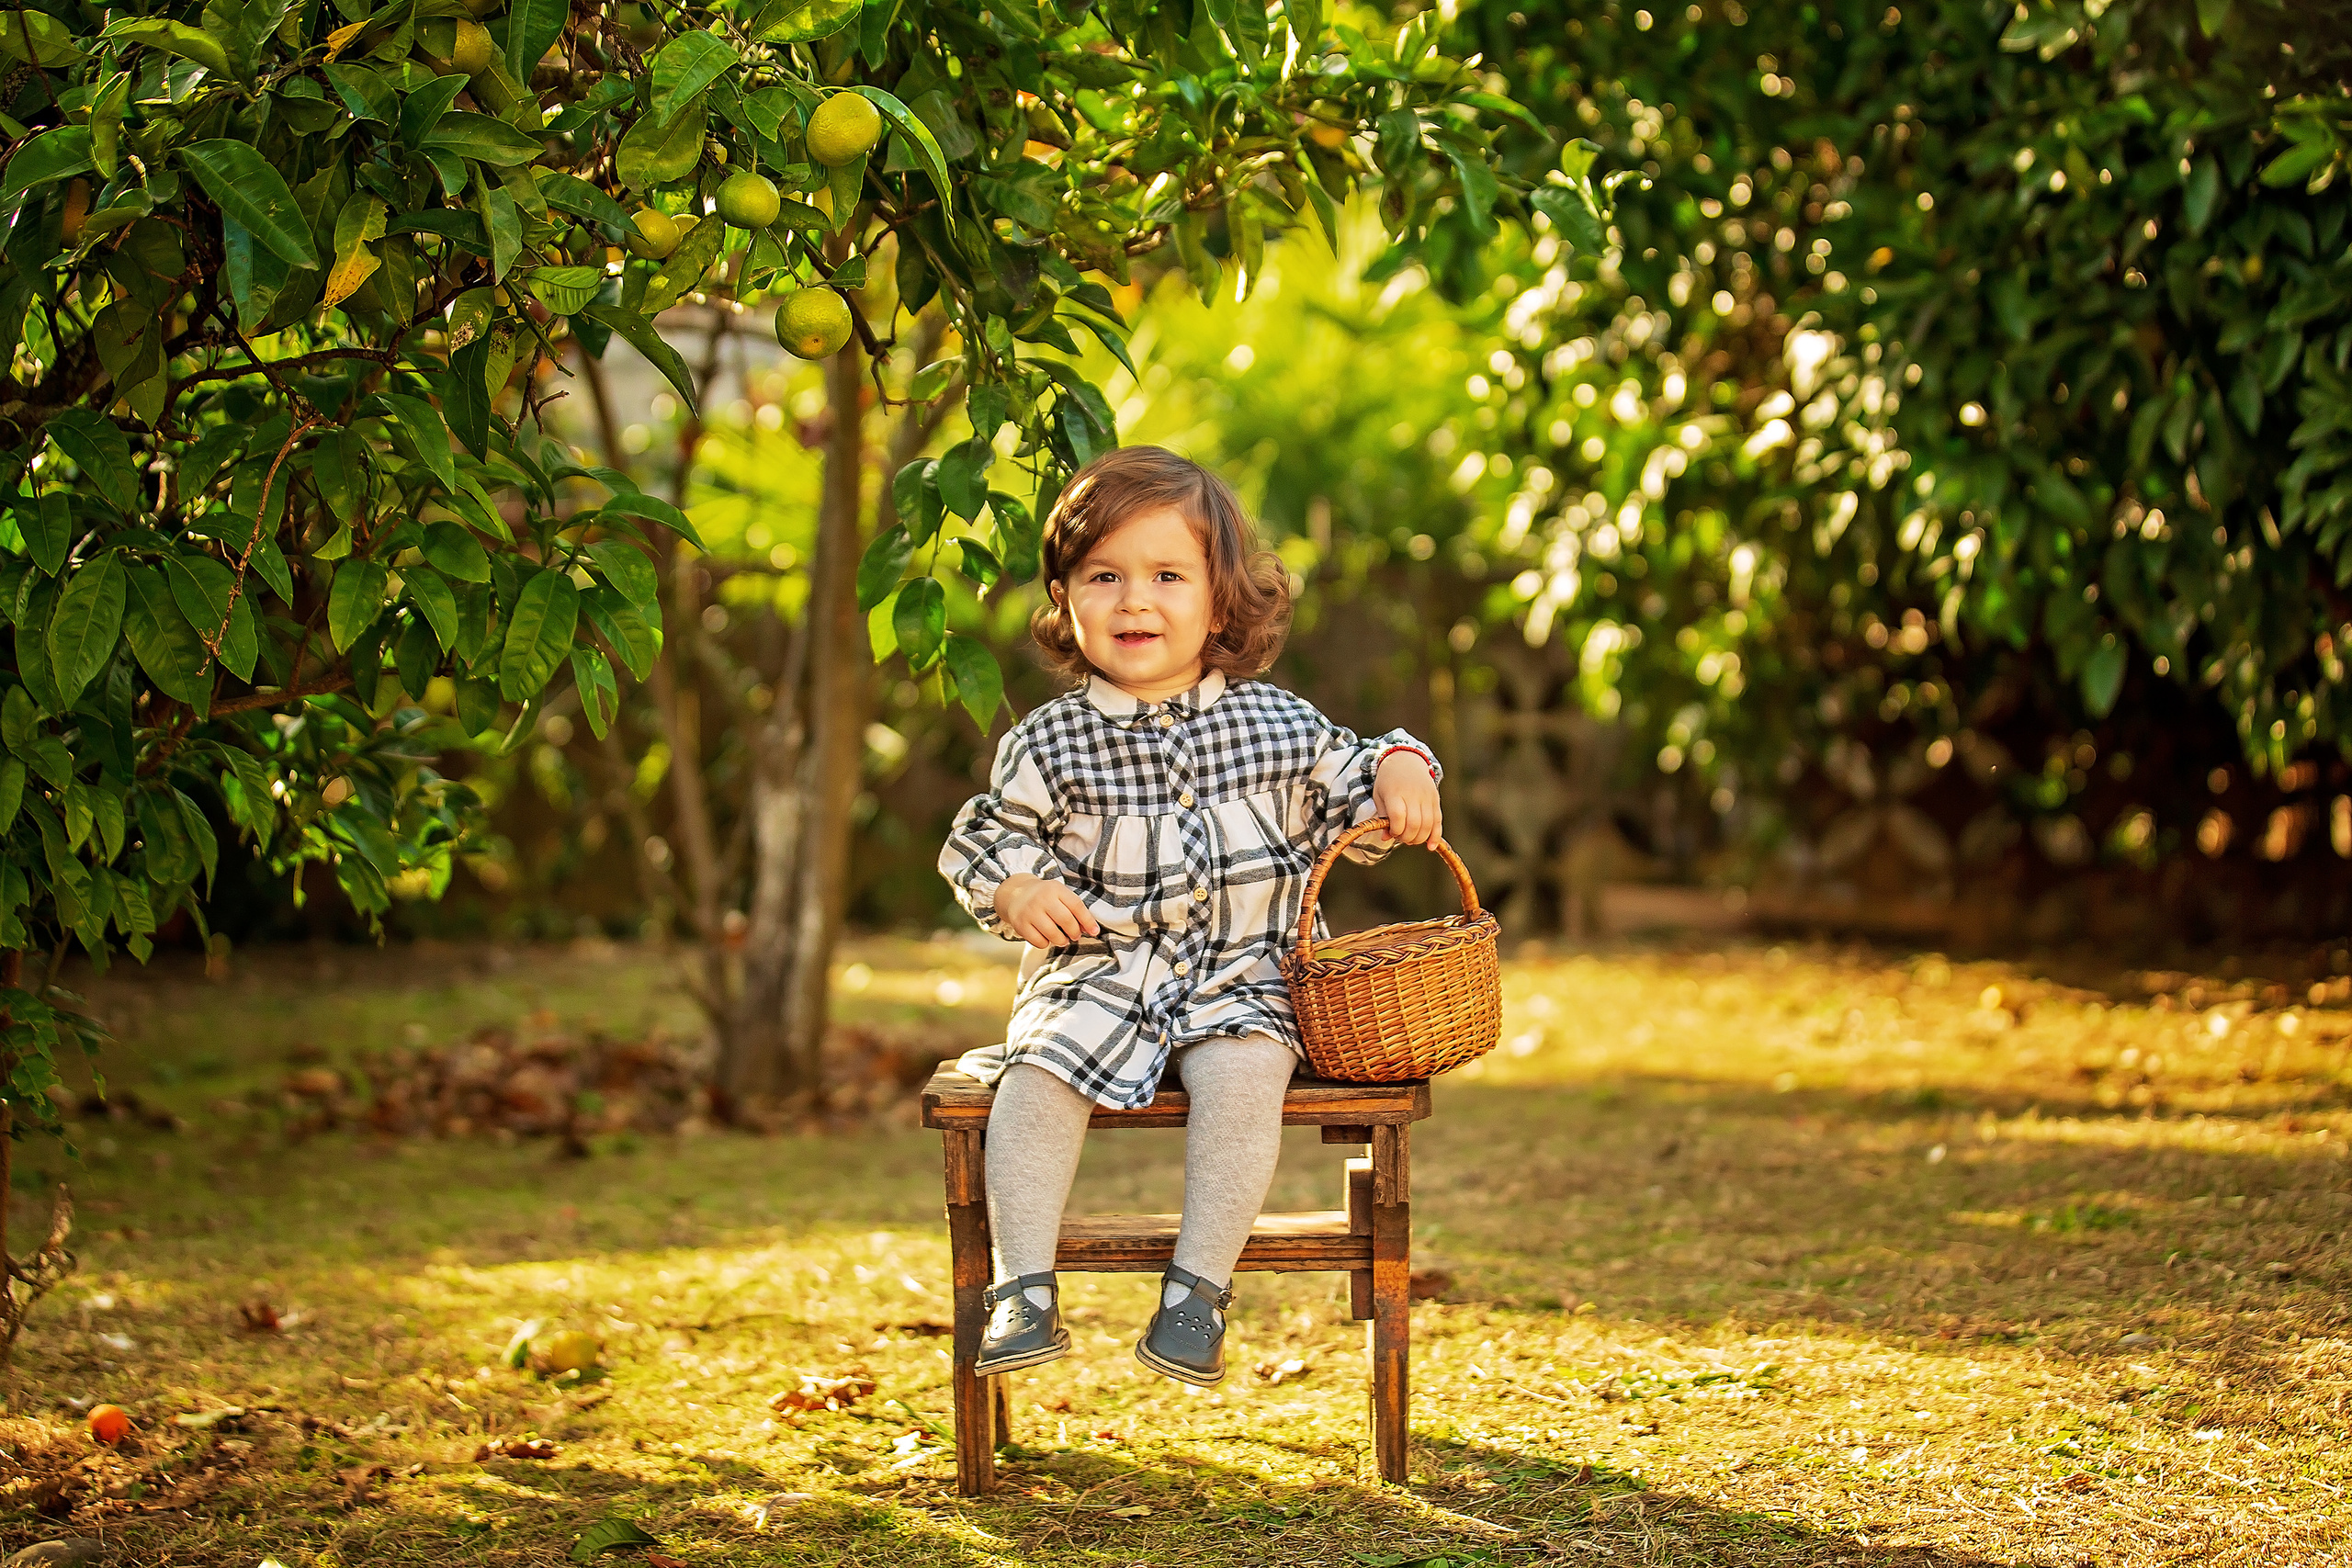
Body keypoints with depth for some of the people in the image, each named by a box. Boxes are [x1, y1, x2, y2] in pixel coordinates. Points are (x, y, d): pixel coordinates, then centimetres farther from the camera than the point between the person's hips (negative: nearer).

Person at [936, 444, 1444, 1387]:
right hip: (1097, 970, 0)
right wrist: (1014, 891, -11)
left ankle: (1200, 1288, -22)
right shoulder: (1048, 745, 0)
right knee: (1038, 1073, -26)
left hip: (1239, 974, 0)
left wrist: (1398, 770, -6)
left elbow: (1347, 797, 16)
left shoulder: (1274, 725, 3)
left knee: (1239, 1073, -31)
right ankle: (1025, 1291, -20)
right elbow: (985, 838, 9)